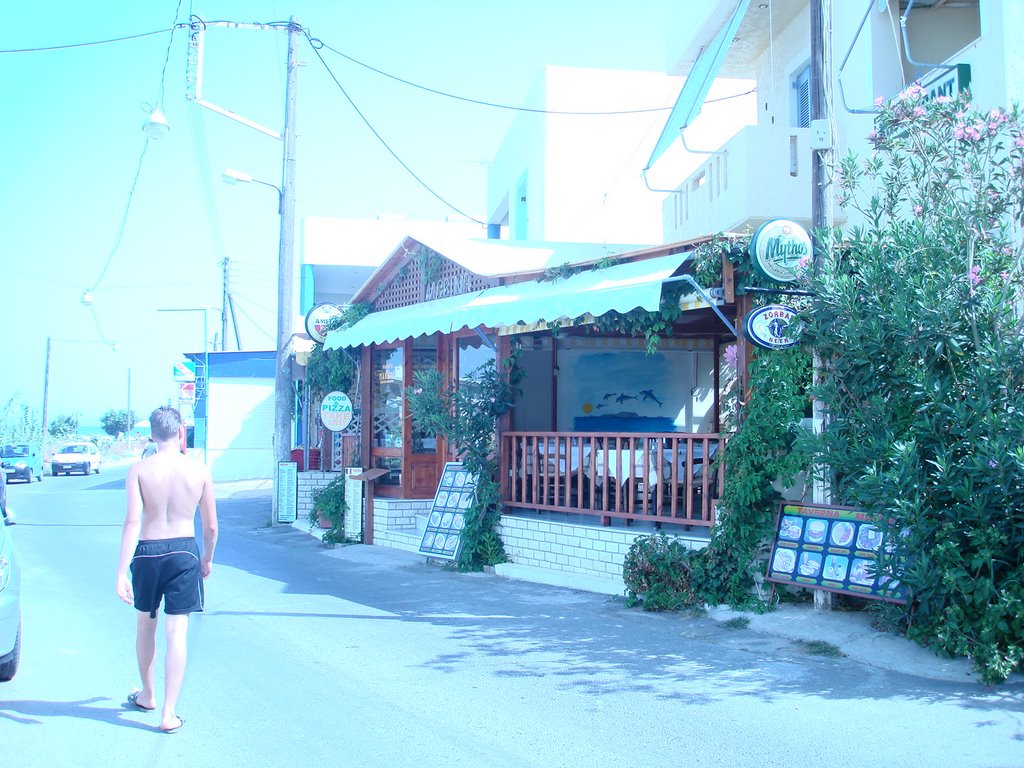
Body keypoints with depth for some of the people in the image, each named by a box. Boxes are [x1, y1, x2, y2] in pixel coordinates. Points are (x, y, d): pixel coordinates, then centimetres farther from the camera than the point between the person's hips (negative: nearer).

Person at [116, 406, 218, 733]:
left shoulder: (139, 470, -7)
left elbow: (133, 522, -15)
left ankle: (147, 696, 38)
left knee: (145, 626, 21)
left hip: (147, 552, 0)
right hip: (184, 552, 0)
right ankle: (169, 713, 0)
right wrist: (207, 559, 18)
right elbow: (211, 526, 1)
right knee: (176, 634, 2)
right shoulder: (199, 471, -4)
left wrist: (122, 571, -15)